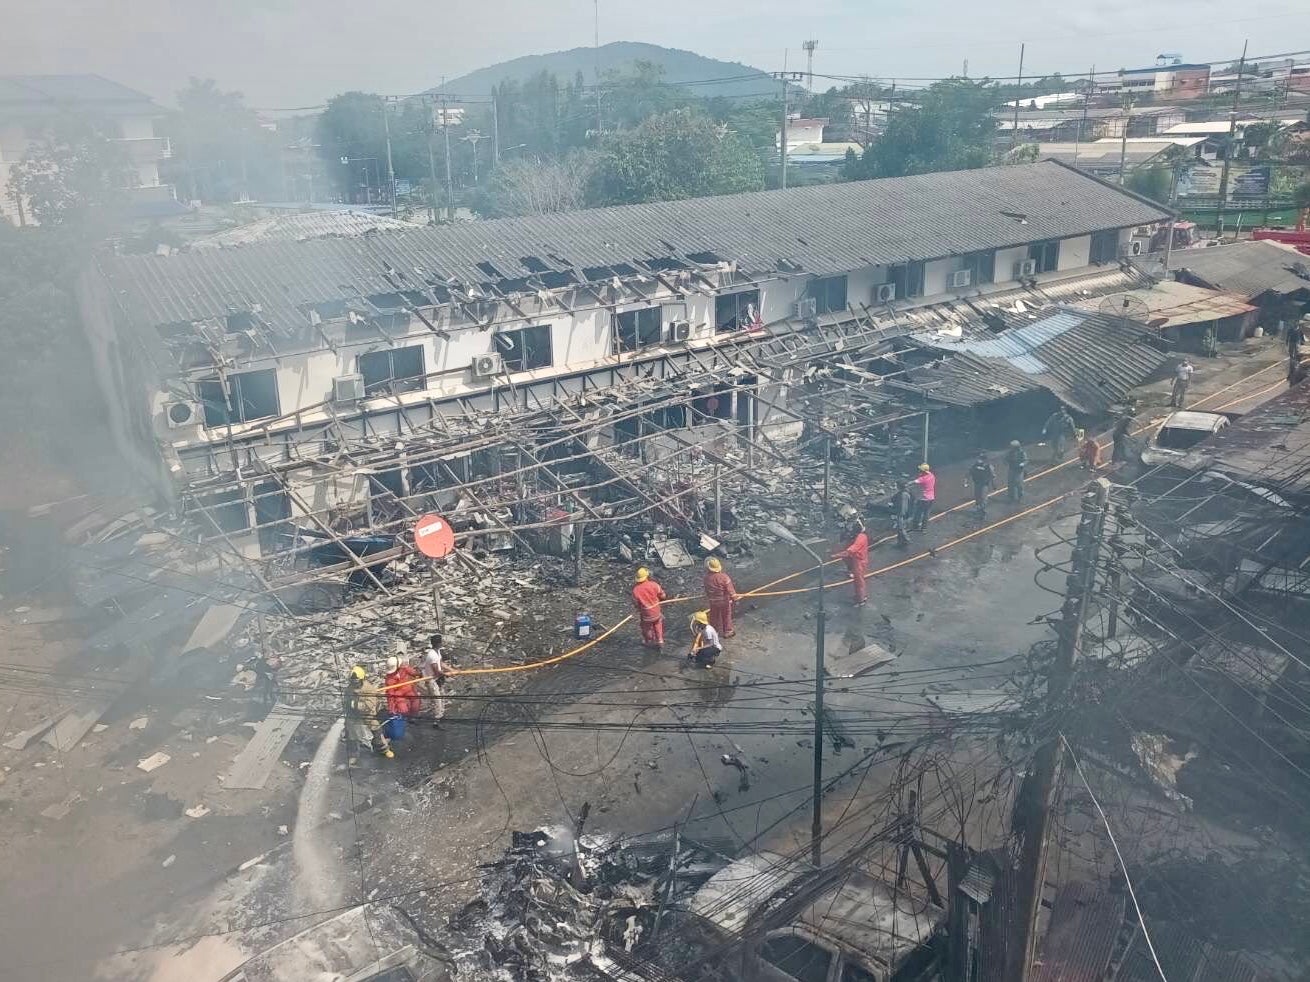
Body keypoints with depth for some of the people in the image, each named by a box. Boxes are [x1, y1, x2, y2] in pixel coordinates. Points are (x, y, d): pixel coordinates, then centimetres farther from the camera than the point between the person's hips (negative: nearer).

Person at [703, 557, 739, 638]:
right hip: (725, 601, -2)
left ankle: (715, 631, 40)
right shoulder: (724, 577, -28)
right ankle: (727, 632, 34)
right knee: (726, 616, 19)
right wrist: (734, 596, 0)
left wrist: (708, 597, 16)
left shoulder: (707, 577, -19)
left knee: (714, 616, 23)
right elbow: (730, 589, -19)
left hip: (713, 601, 3)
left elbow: (707, 589, -3)